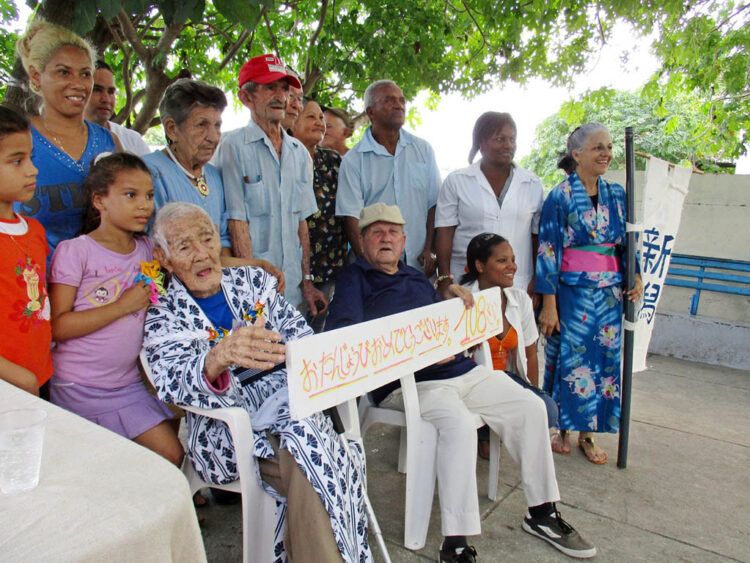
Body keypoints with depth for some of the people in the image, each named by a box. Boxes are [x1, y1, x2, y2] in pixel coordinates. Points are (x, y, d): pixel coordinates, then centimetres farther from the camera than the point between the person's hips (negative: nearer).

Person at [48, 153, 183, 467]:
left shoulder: (147, 249, 7)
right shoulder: (73, 251, -10)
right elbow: (58, 327, -16)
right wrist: (122, 305, -18)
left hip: (128, 381, 5)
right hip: (78, 387, -5)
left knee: (172, 456, 2)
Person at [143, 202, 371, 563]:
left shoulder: (253, 281, 16)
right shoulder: (163, 314, 4)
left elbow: (300, 334, 11)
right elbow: (171, 383, -15)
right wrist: (219, 357, -38)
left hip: (284, 399, 3)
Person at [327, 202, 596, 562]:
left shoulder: (416, 277, 25)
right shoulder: (353, 279, 3)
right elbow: (343, 335, -14)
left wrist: (454, 296, 7)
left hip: (462, 371, 8)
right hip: (408, 382, -7)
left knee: (531, 407, -2)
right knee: (459, 423, -34)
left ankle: (542, 515, 12)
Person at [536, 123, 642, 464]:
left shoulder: (616, 195, 8)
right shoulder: (561, 197, -7)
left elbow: (626, 243, 17)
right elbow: (547, 251, -10)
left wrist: (636, 277, -1)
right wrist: (548, 304, -14)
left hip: (609, 294, 5)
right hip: (572, 292, -5)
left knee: (602, 360, 9)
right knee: (567, 359, 4)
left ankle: (587, 433, 24)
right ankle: (562, 429, 23)